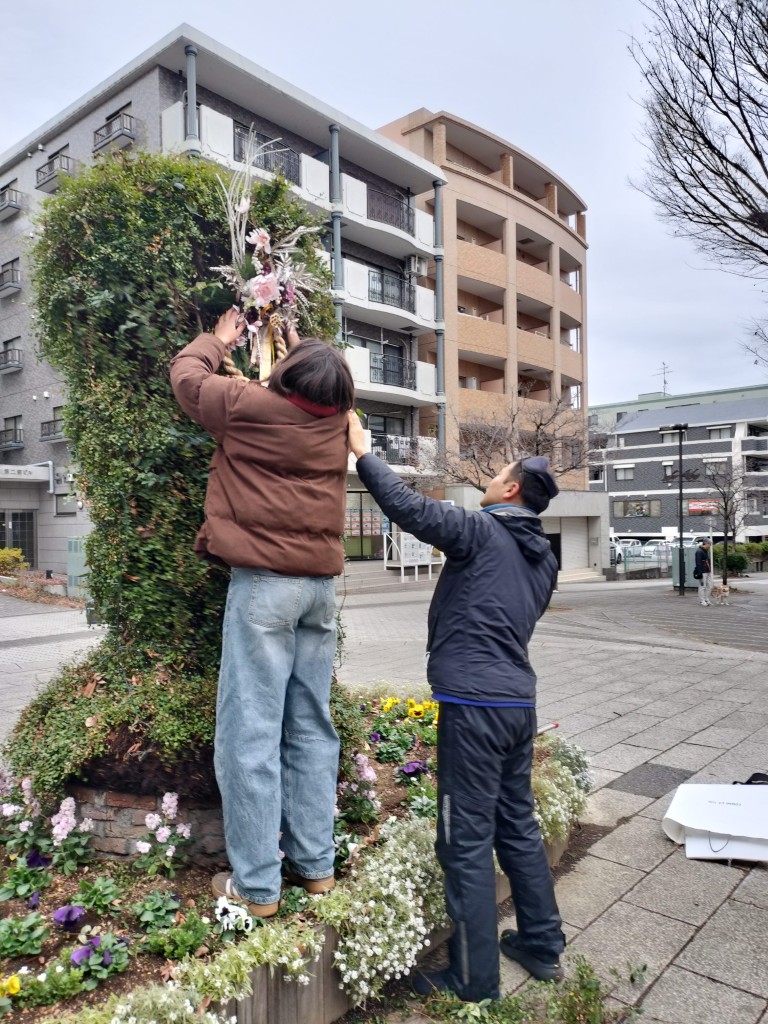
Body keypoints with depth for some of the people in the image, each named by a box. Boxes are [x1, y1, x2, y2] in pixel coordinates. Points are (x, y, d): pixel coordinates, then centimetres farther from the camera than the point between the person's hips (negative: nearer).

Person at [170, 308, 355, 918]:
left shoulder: (251, 406, -5)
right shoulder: (336, 418, 7)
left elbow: (187, 374, 13)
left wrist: (220, 340, 30)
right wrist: (300, 346, 38)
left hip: (264, 582, -6)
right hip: (321, 584, 6)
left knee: (251, 732, 0)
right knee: (312, 727, 12)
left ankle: (256, 884, 8)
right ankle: (315, 862, 22)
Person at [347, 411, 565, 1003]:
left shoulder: (481, 532, -9)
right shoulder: (544, 559, 15)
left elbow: (407, 506, -16)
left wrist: (362, 450, -6)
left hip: (474, 705, -8)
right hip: (520, 700, 9)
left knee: (467, 843, 2)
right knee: (519, 827, 21)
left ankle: (475, 984, 13)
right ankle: (543, 947, 34)